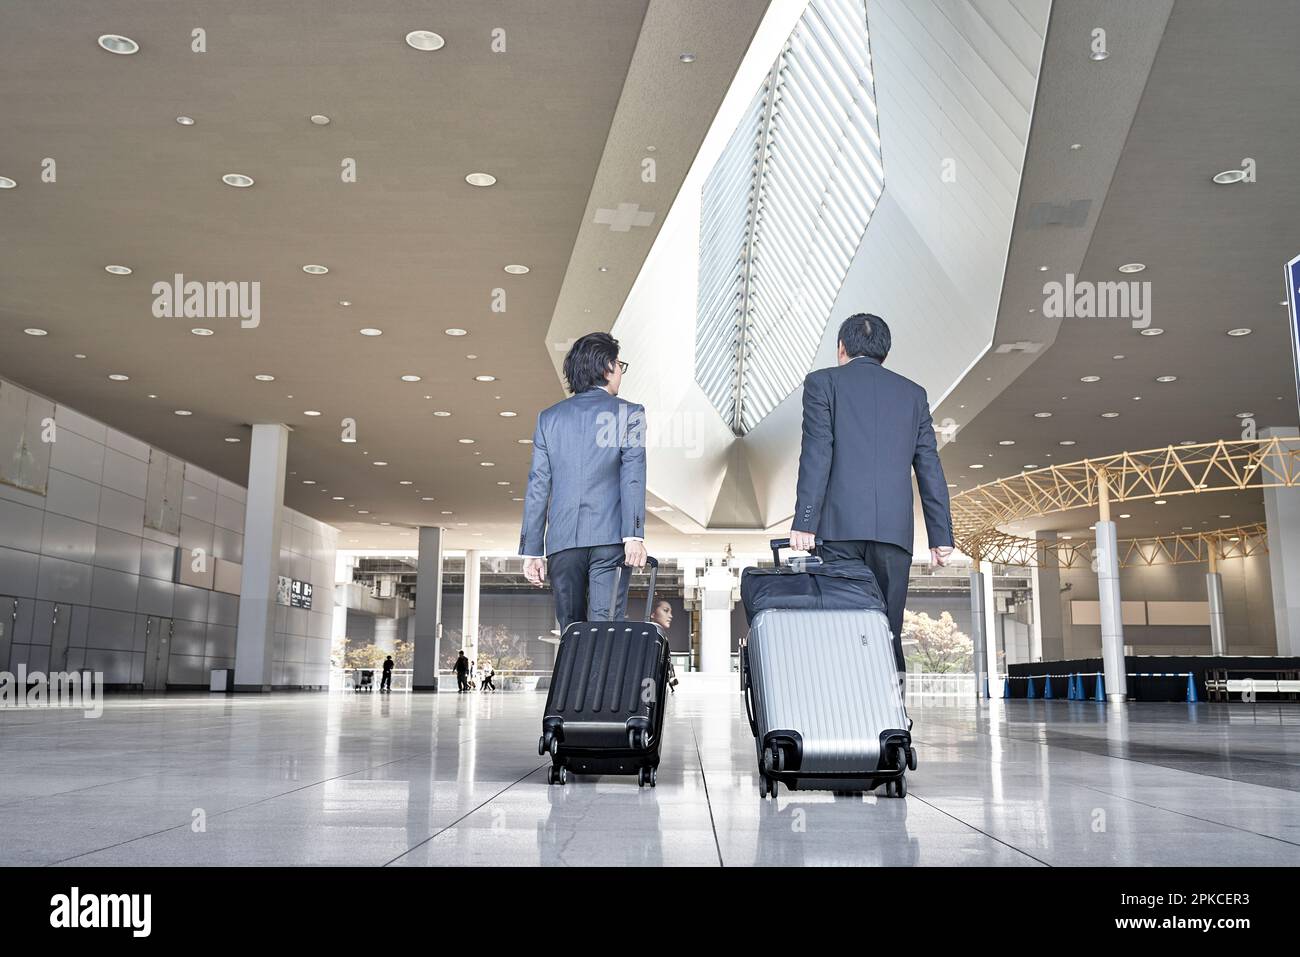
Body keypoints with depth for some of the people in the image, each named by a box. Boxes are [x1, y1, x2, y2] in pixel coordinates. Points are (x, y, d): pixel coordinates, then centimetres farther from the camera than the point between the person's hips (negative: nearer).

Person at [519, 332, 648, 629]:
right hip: (610, 538, -3)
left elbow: (538, 486, 9)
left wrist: (532, 550, 9)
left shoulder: (549, 417, 13)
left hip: (562, 541, 3)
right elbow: (633, 477, -7)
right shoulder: (629, 413, 4)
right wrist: (634, 535, -13)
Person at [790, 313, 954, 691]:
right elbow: (930, 468, 14)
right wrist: (941, 535, 14)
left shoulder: (822, 382, 9)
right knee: (888, 633, 5)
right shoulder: (913, 393, 18)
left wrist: (804, 522, -8)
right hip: (895, 529, 3)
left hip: (841, 525, -3)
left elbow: (817, 454, -3)